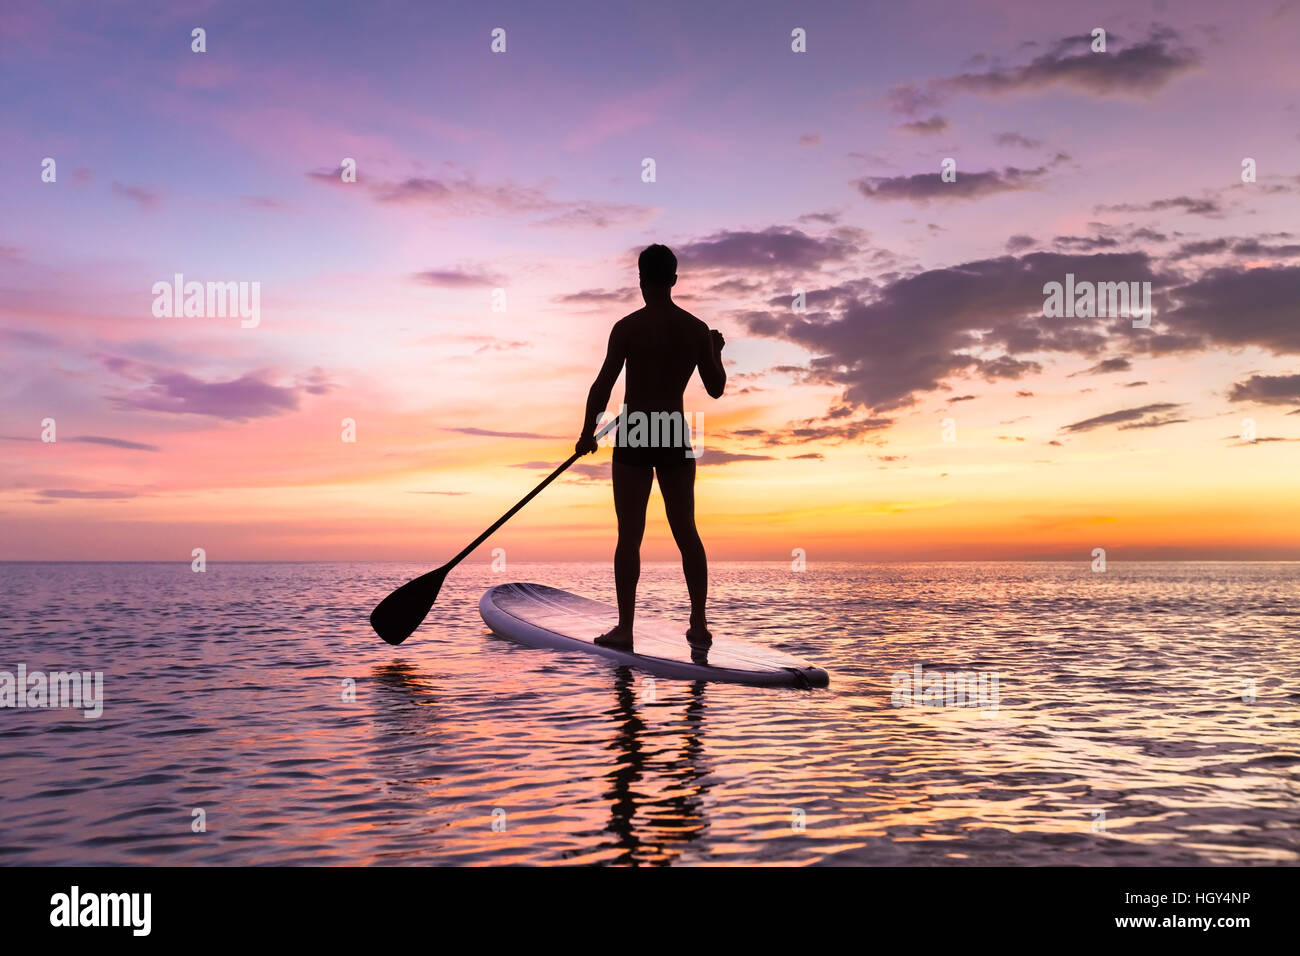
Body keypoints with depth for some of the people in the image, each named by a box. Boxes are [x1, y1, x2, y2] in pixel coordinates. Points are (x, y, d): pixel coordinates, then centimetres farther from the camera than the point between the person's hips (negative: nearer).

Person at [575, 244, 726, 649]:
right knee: (686, 531, 11)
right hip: (677, 438, 4)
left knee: (630, 535, 1)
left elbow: (603, 385, -11)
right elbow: (716, 388, 9)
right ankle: (699, 625, 14)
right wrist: (716, 353, 27)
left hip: (635, 439, -4)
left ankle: (624, 629, 2)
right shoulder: (698, 330, 2)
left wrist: (587, 433, 1)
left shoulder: (629, 327, -10)